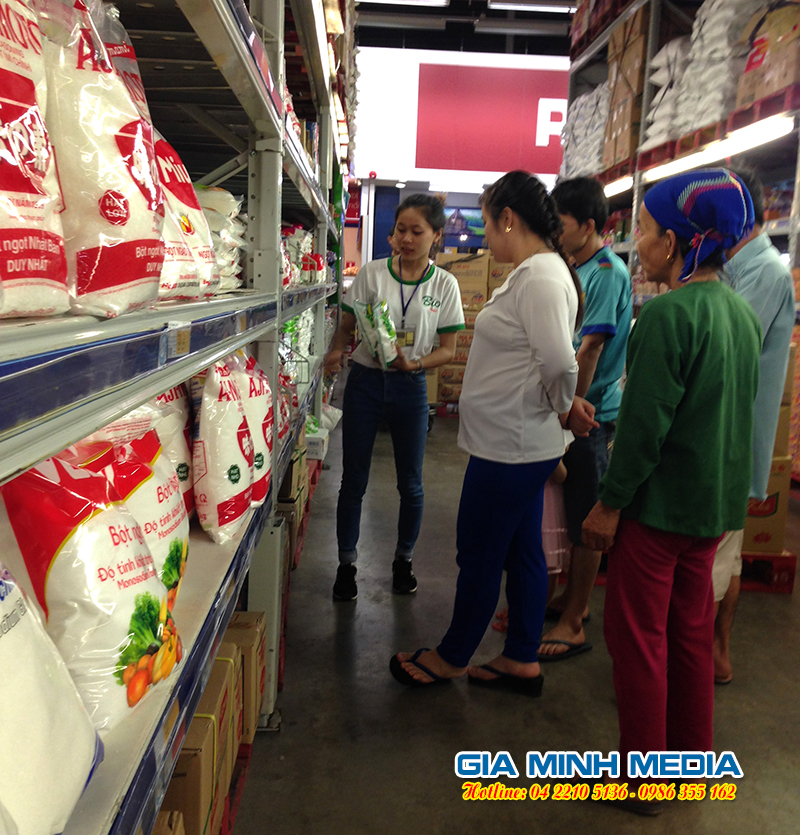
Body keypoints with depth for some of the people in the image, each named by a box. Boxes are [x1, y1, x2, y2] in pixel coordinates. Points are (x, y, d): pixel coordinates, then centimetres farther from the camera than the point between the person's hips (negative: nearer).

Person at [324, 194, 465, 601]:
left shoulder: (444, 284, -1)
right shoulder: (371, 273, -1)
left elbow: (448, 350, 1)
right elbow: (347, 326, 4)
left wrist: (414, 364, -18)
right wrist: (336, 351, -17)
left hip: (411, 388, 0)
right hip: (365, 381, 0)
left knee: (410, 483, 10)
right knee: (353, 481, 6)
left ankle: (403, 559, 32)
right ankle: (346, 563, 23)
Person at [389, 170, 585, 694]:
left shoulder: (540, 279, -20)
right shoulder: (535, 272, 13)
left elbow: (560, 364, -27)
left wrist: (560, 408, -9)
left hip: (510, 447, -10)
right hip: (521, 443, 10)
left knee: (479, 556, 6)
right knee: (523, 550, 17)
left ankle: (452, 658, 26)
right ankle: (523, 661, 32)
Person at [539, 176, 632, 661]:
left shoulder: (607, 273, -15)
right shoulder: (580, 270, 13)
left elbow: (590, 350, -21)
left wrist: (574, 405, -19)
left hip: (590, 413, -9)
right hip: (571, 409, 9)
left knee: (586, 520, 0)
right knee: (573, 513, 19)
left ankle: (574, 626, 11)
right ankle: (572, 599, 36)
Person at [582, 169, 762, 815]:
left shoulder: (669, 312, -19)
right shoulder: (742, 312, 6)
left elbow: (645, 422, -21)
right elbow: (737, 412, 14)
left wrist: (610, 502, -13)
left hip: (659, 503, -8)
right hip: (716, 503, 8)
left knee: (639, 638, 7)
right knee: (693, 633, 20)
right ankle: (693, 759, 36)